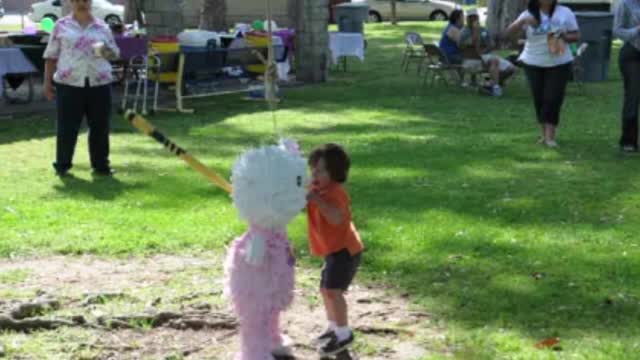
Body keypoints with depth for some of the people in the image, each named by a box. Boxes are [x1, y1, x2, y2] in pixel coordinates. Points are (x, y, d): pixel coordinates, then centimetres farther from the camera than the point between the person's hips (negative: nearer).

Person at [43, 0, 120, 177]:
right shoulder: (61, 26, 6)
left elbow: (115, 53, 17)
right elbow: (51, 56, 7)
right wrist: (47, 81, 2)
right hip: (68, 84, -2)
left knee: (100, 127, 5)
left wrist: (107, 51, -7)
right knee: (66, 127, 1)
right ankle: (62, 165, 13)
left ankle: (101, 165, 16)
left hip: (99, 83, 2)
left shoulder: (102, 27, 10)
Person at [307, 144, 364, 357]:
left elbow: (336, 218, -38)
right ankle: (334, 327, 32)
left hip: (344, 249, -11)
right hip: (334, 250, 11)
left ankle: (344, 333, -9)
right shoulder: (318, 191, 9)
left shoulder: (334, 193, -22)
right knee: (326, 289, 19)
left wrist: (316, 199, -38)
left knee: (333, 290, -16)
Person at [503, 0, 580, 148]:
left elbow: (576, 35, 4)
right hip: (533, 64, 1)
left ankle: (550, 136, -7)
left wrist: (563, 37, -17)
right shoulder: (529, 15, -3)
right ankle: (544, 133, 20)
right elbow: (507, 34, -10)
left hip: (559, 64, -1)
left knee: (553, 99, -8)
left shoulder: (565, 13, -2)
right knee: (539, 99, 6)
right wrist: (522, 22, -27)